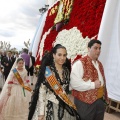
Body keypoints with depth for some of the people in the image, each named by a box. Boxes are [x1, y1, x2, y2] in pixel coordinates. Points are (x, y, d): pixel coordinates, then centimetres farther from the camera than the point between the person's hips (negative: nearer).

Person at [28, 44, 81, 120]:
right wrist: (41, 112, -16)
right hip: (49, 106, -5)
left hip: (64, 107, 5)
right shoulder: (47, 70, -12)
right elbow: (41, 91, -14)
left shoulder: (66, 71, 4)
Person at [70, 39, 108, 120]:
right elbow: (74, 83, -26)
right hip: (85, 103, -7)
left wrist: (105, 96, 14)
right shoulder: (80, 63, -16)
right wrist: (93, 85, -20)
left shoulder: (99, 64, 12)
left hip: (100, 101, 8)